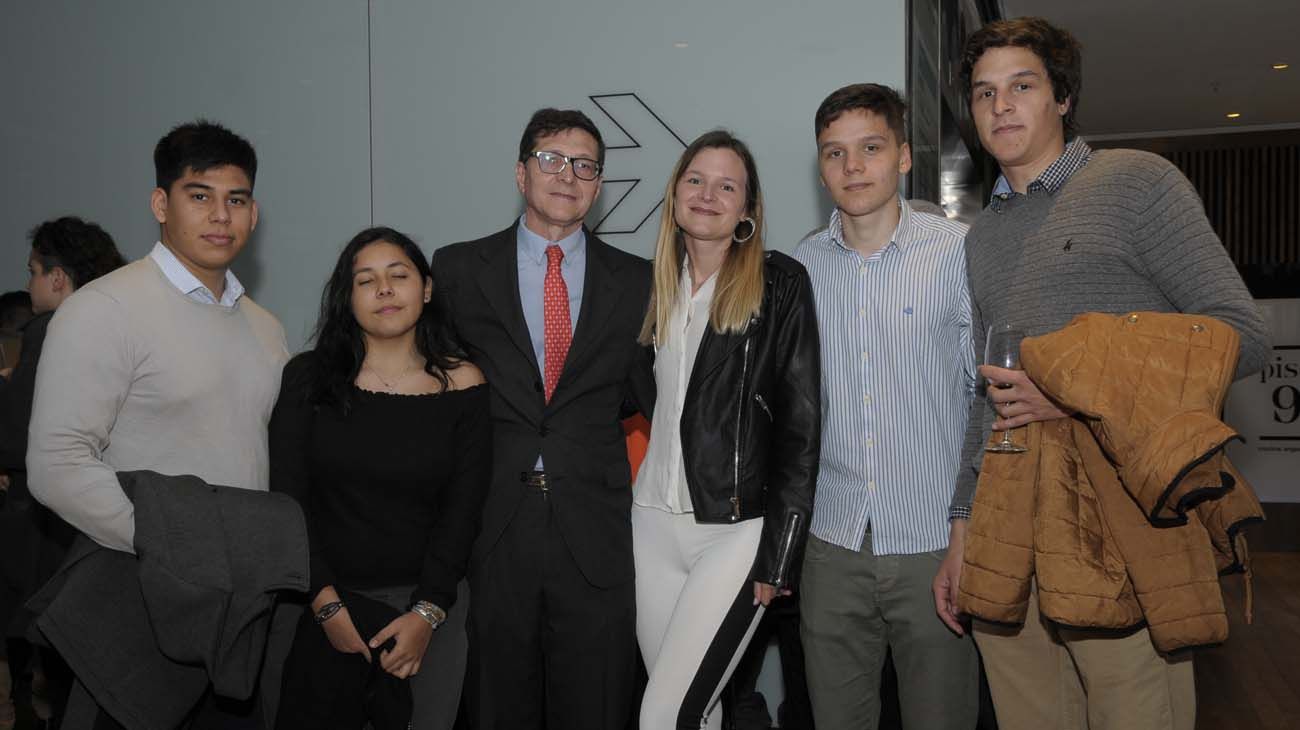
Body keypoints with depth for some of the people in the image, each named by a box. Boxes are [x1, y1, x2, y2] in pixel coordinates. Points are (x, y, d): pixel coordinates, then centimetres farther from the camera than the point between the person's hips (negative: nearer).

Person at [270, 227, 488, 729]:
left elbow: (462, 514, -4)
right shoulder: (308, 377, -2)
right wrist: (326, 604, -11)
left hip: (428, 600, 0)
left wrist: (427, 613, -13)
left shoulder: (461, 385, -3)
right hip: (324, 602, 0)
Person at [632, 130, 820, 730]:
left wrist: (777, 556, -12)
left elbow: (801, 425, -9)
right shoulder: (654, 285, 10)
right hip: (653, 522, 5)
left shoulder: (780, 284, -5)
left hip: (737, 529, -5)